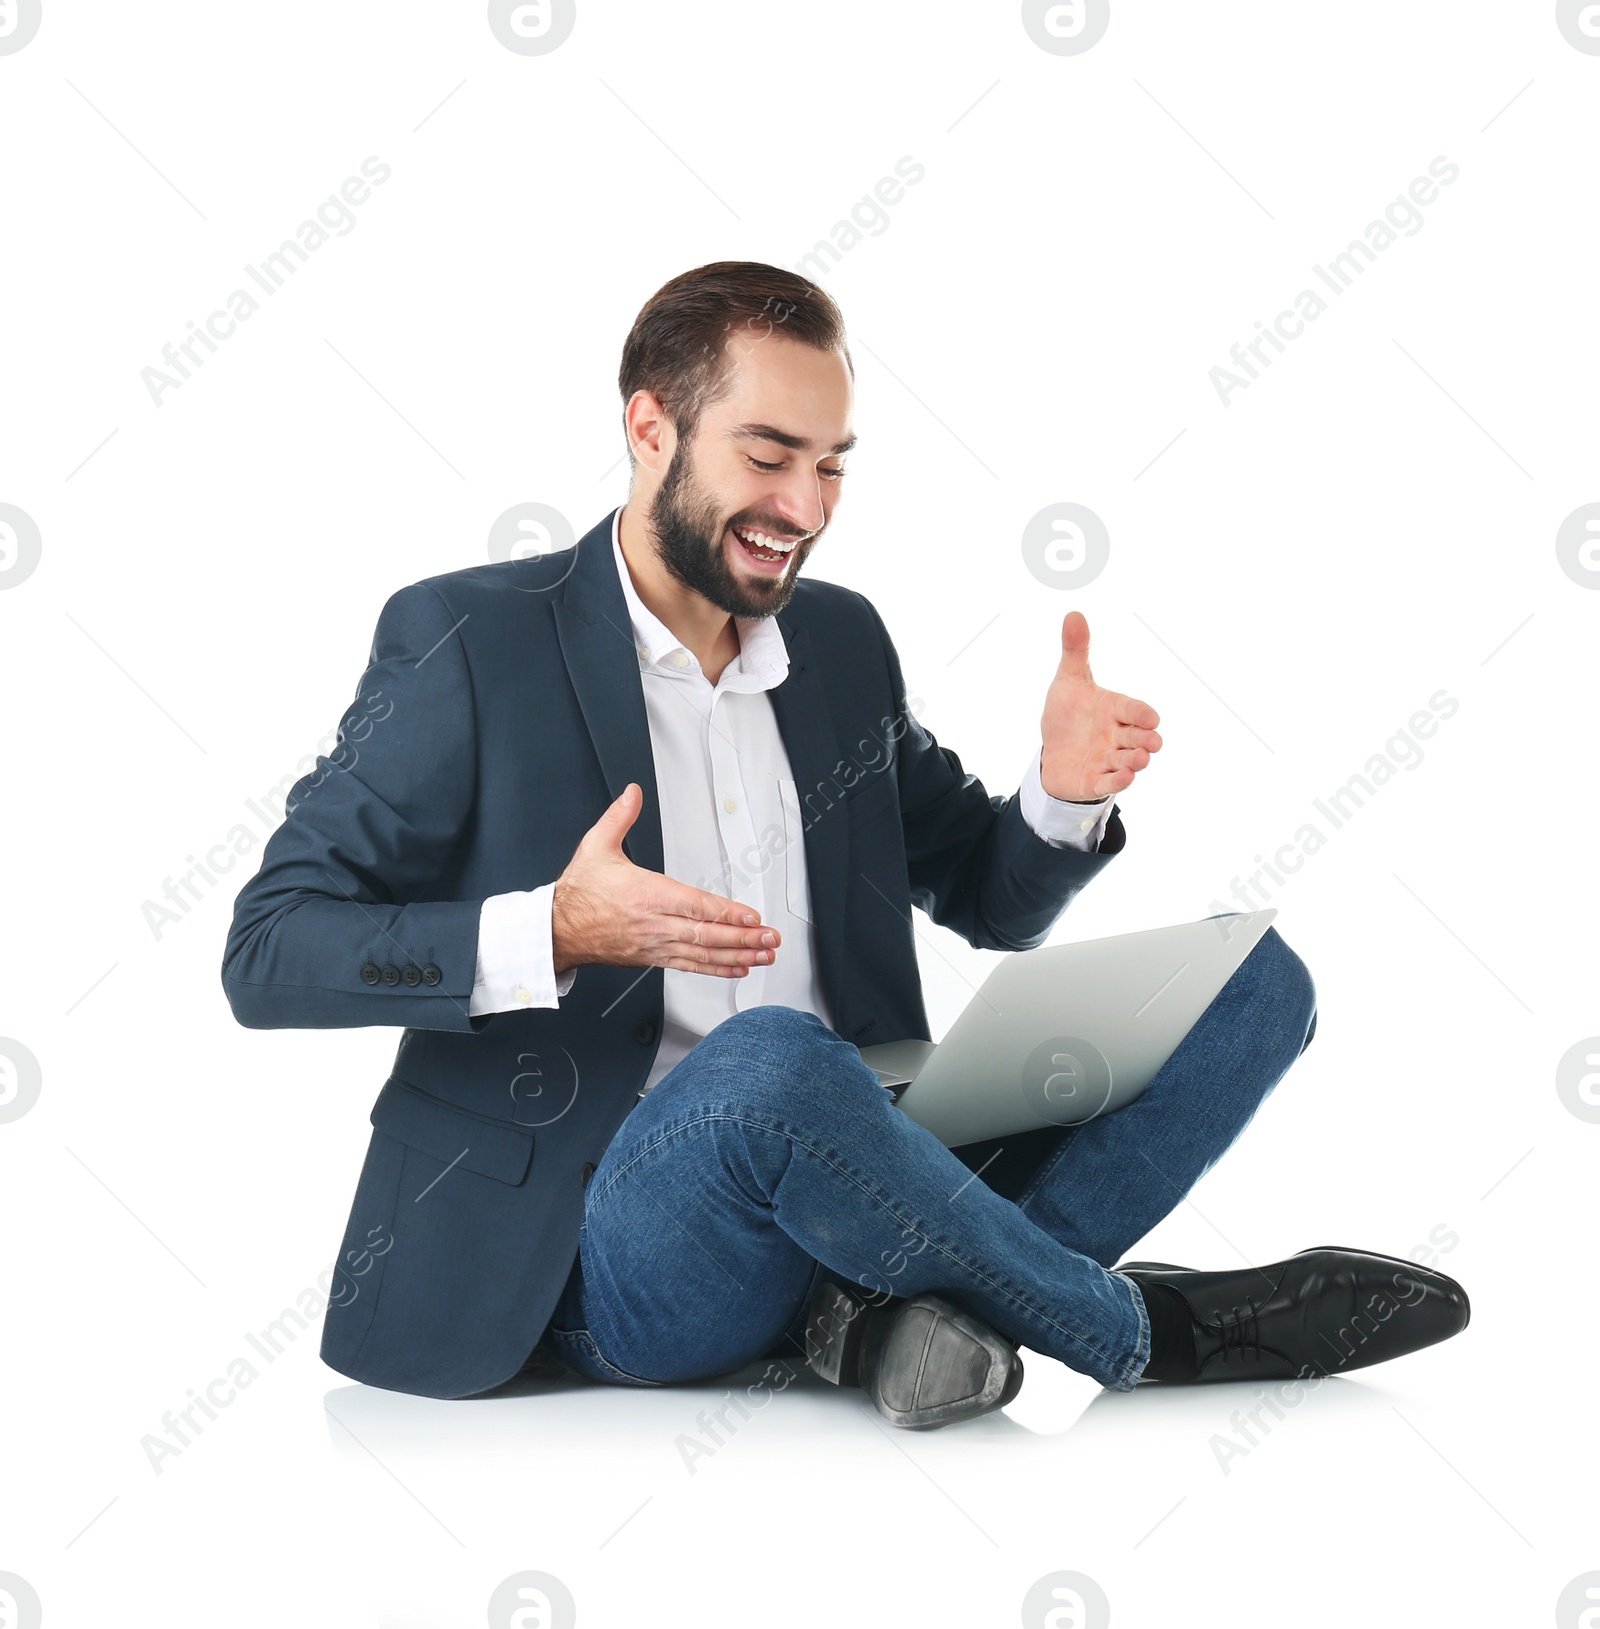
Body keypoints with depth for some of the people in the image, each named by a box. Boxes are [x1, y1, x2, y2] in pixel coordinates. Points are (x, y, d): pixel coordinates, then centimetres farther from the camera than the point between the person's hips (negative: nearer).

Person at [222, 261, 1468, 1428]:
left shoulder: (843, 640, 13)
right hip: (605, 1253, -6)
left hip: (845, 1187, 6)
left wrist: (1064, 797, -3)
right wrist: (548, 933, -25)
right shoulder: (468, 641, -4)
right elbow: (267, 954, -8)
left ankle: (897, 1311, -22)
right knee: (771, 1061, -39)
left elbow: (991, 902, 21)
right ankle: (1145, 1327, -14)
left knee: (1256, 978, -2)